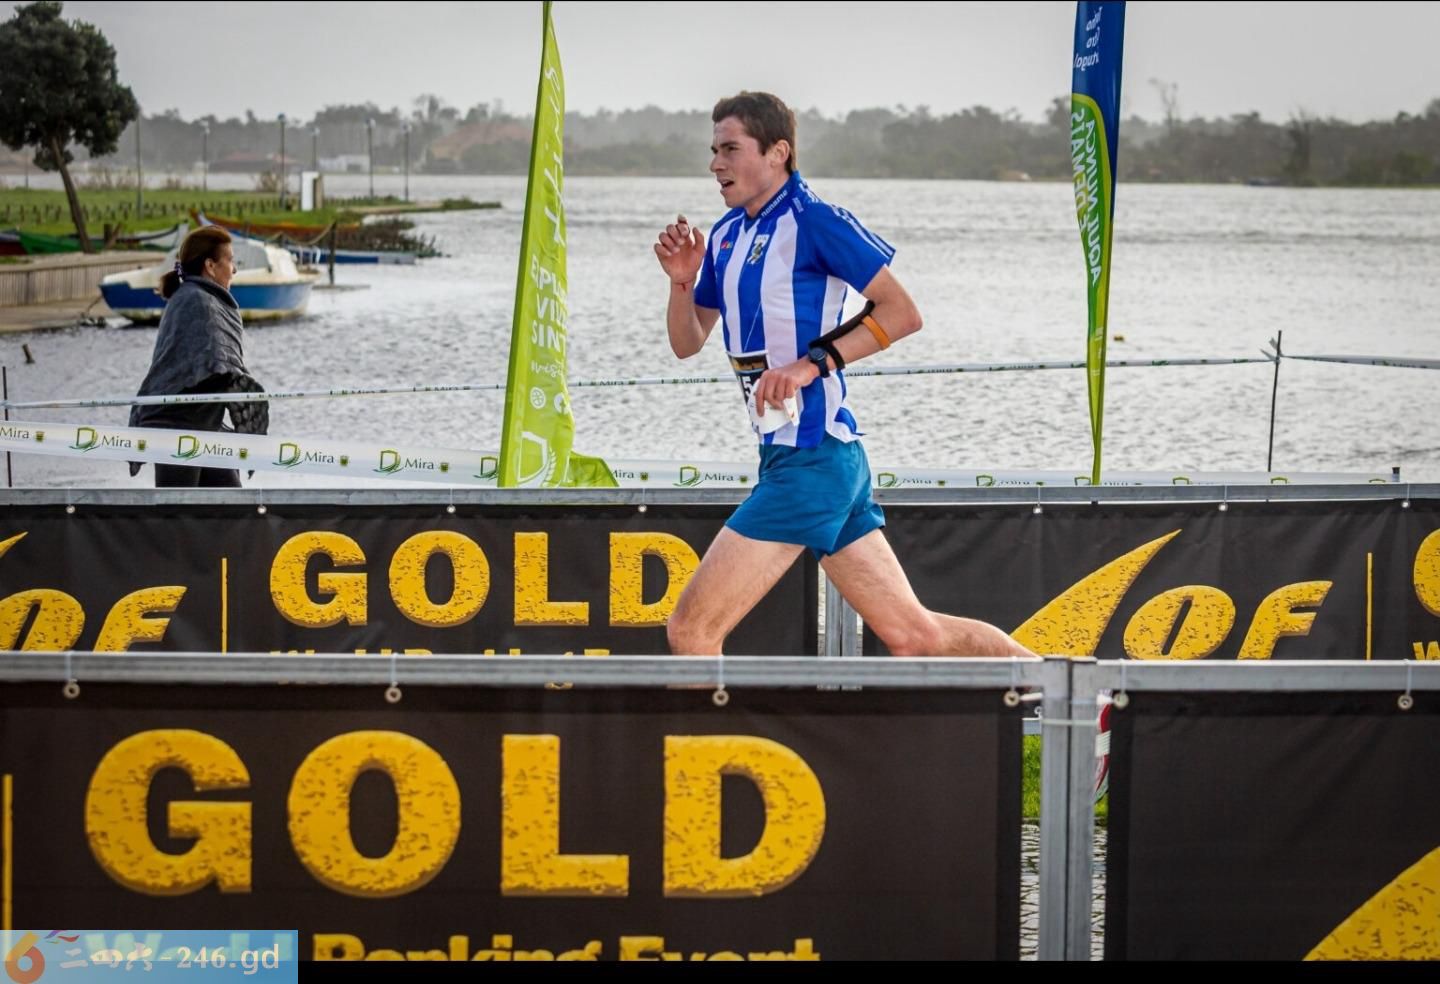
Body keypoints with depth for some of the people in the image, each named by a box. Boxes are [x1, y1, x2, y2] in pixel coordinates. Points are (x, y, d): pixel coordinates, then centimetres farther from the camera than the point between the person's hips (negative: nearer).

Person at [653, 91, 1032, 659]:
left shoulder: (812, 221, -10)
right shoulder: (726, 234, 16)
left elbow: (902, 313, -12)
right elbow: (687, 343, 21)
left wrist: (814, 362, -19)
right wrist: (683, 280, 3)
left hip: (811, 459, -9)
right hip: (788, 456, 9)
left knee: (691, 631, -9)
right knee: (911, 633, 10)